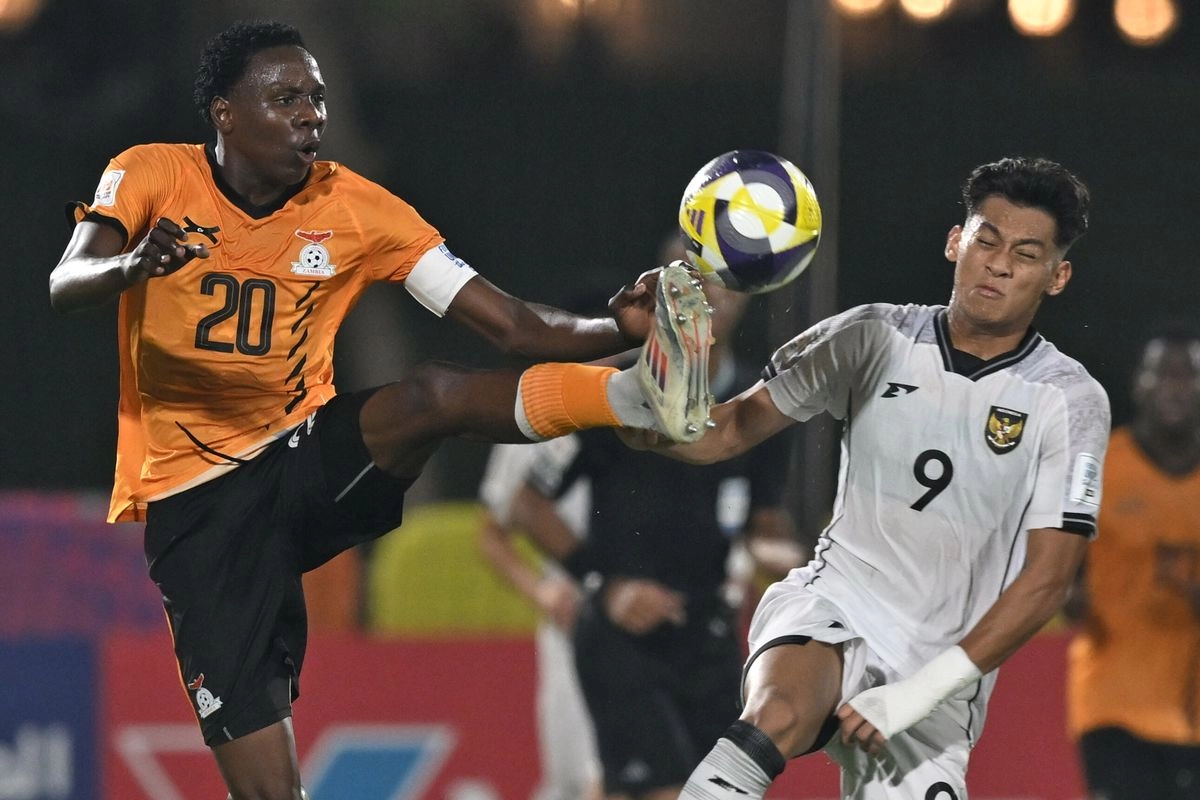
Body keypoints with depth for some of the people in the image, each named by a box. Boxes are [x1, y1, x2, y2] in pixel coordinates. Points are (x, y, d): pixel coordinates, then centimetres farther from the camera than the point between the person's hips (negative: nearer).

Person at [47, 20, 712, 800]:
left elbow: (513, 325, -7)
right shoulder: (153, 176, -6)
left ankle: (649, 390, -51)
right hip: (196, 497, -2)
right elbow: (66, 285, -23)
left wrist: (619, 326, -27)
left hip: (305, 459, 2)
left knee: (435, 395, -32)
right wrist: (133, 267, -46)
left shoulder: (357, 209, -2)